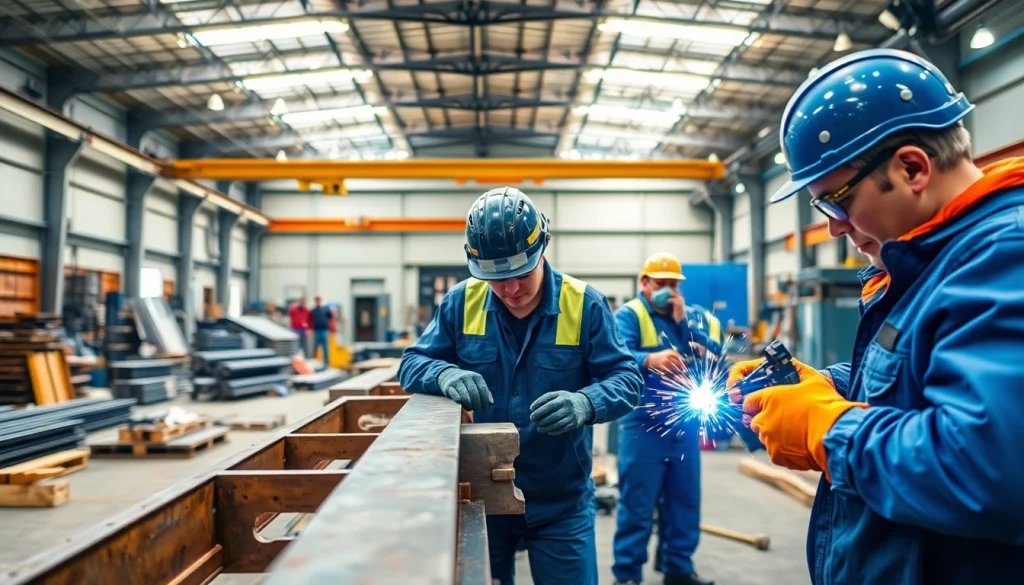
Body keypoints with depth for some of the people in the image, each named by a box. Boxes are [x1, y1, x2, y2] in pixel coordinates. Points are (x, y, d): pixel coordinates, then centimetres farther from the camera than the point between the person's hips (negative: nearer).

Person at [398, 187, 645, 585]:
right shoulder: (461, 302, -5)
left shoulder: (584, 304, -11)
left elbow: (626, 380, -11)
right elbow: (411, 364, -2)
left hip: (561, 501, -2)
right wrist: (445, 374, -26)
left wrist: (585, 403, -34)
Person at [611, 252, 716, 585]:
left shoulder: (692, 316, 13)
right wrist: (650, 359, -42)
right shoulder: (629, 315, -4)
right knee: (637, 503, -3)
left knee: (684, 500, 13)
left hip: (684, 424, 6)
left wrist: (682, 322, -8)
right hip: (643, 426, -6)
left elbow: (711, 358, 0)